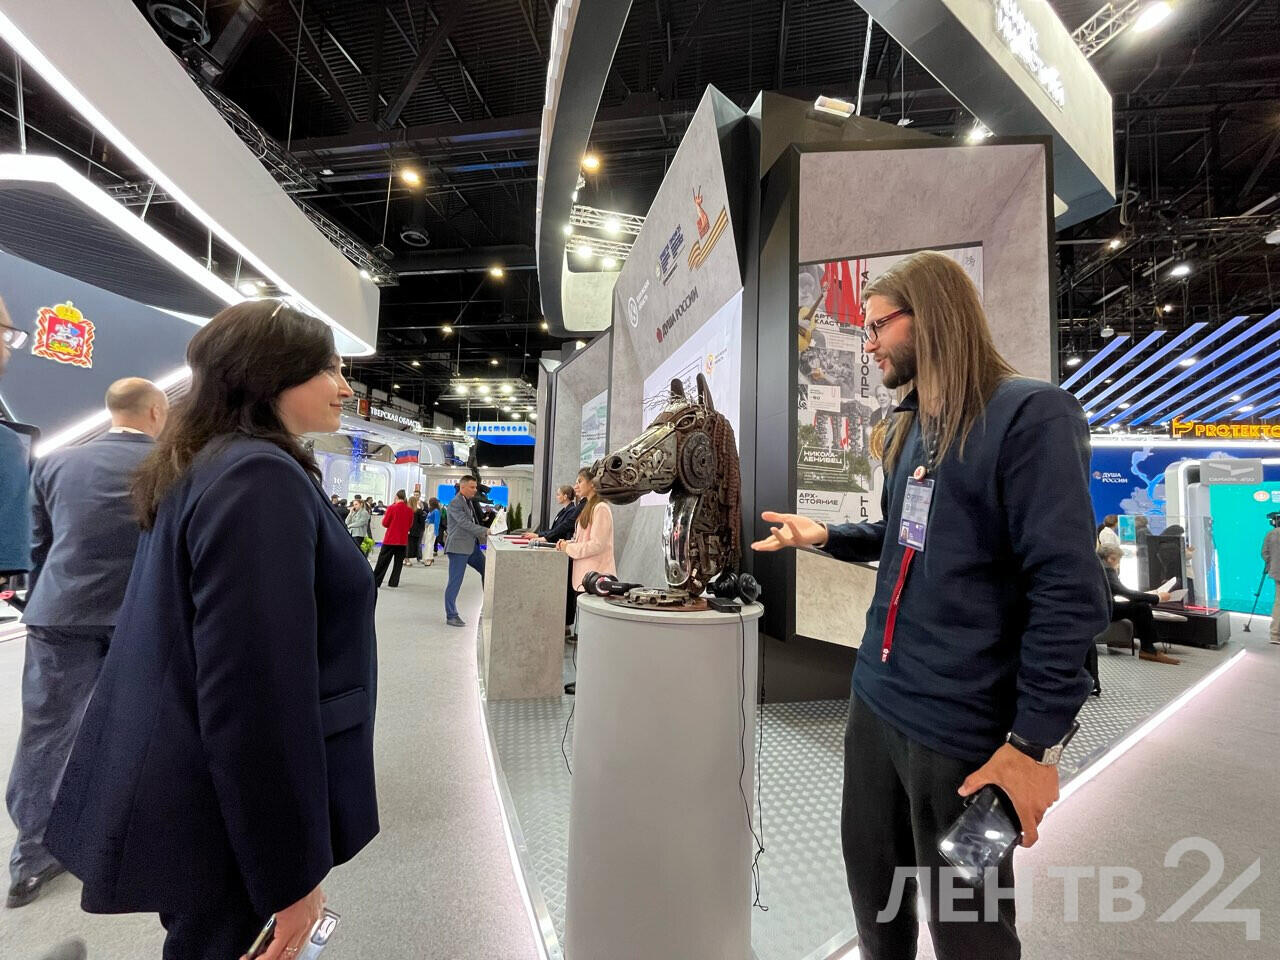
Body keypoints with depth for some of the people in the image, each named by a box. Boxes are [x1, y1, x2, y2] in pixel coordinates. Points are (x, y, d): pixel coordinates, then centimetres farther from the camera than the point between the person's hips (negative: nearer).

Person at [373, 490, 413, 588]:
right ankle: (394, 582, 12)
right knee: (398, 563, 11)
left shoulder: (392, 508, -10)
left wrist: (384, 517, 14)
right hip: (403, 540, 3)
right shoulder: (410, 510, -2)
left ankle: (375, 582, 6)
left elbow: (385, 523, -4)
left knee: (382, 562, 5)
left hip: (390, 539, -2)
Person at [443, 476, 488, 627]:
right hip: (458, 547, -9)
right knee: (455, 582, -3)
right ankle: (451, 616, 7)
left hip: (472, 546, 9)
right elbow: (465, 523, -24)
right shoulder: (455, 503, -14)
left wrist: (484, 533, 9)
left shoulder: (468, 501, 15)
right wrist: (486, 531, -28)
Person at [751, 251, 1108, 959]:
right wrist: (825, 536, 5)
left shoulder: (1031, 415, -14)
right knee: (872, 886, 23)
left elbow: (1068, 591, -18)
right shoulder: (908, 428, 11)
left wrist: (1035, 742, -18)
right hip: (875, 699, 7)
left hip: (961, 726, -7)